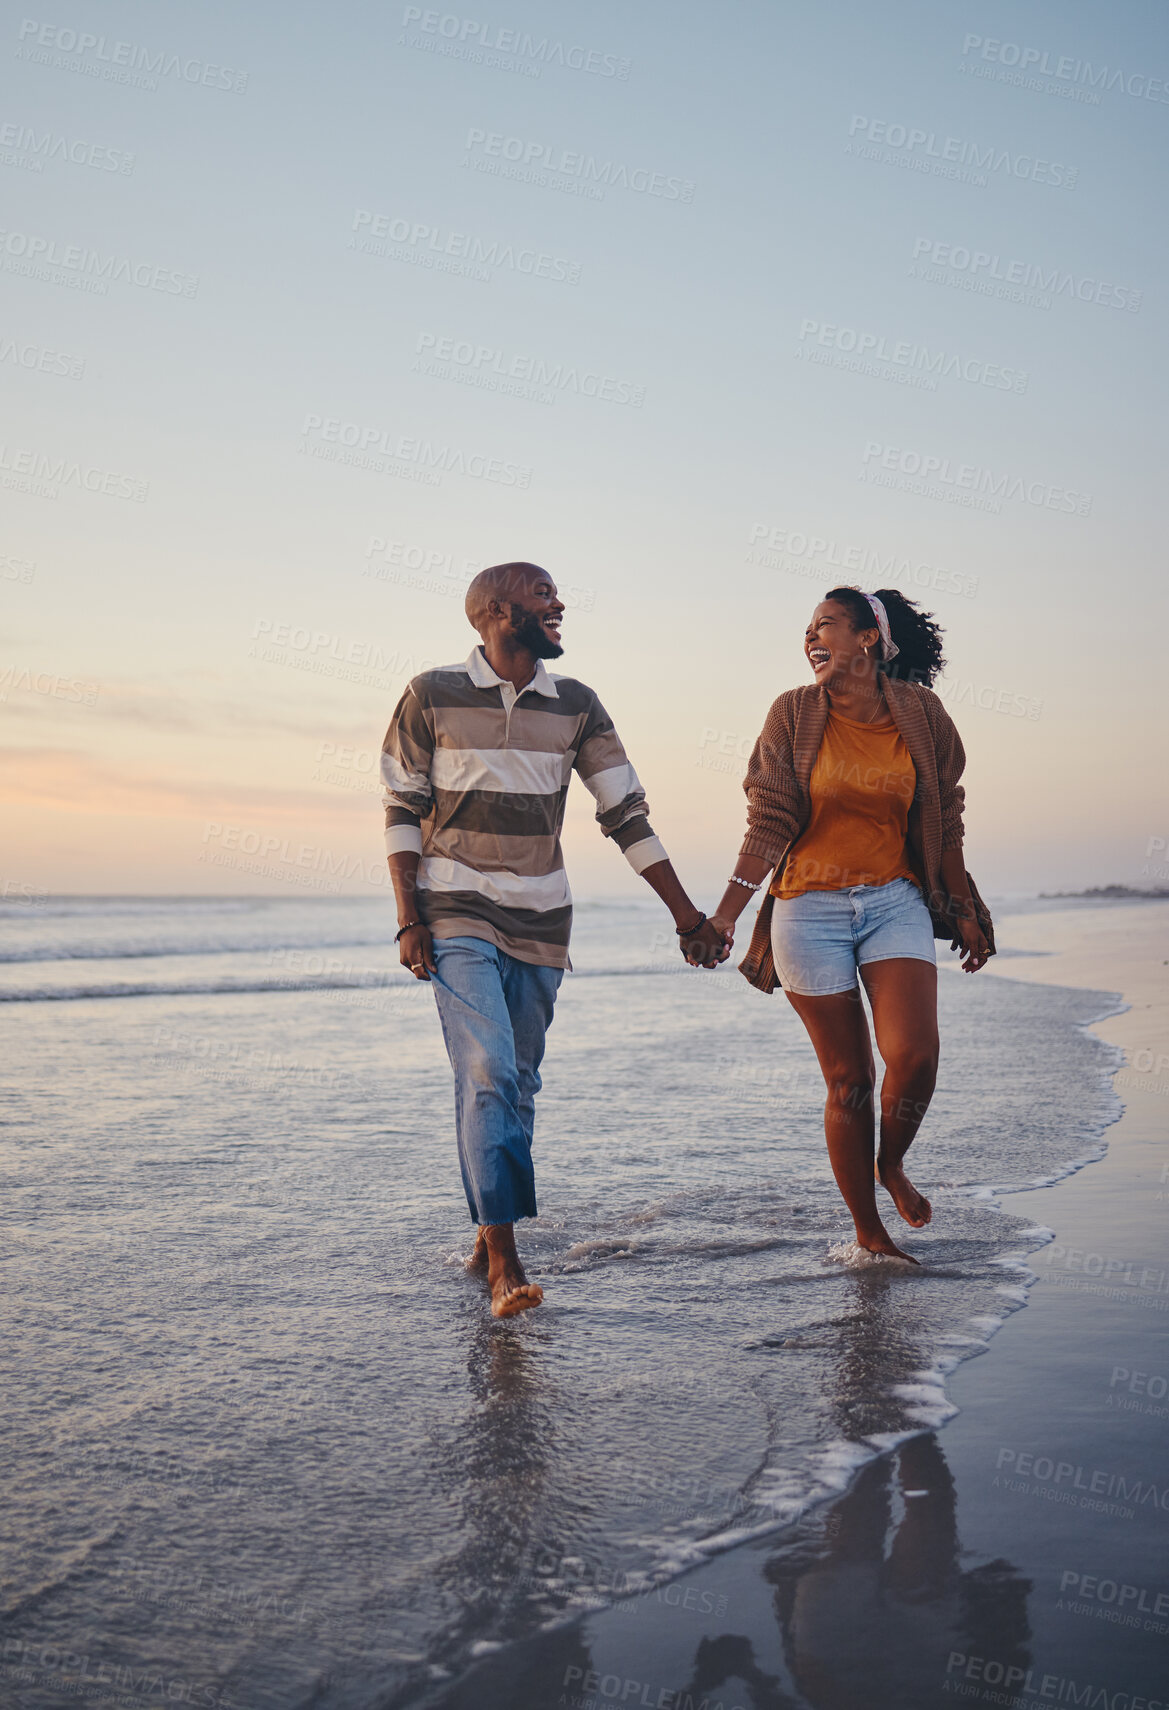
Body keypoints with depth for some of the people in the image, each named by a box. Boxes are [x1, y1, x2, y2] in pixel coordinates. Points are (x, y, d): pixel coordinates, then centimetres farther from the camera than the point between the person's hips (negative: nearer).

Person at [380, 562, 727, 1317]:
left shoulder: (576, 705, 5)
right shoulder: (433, 695, -3)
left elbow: (627, 814, 6)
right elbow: (403, 811, 1)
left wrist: (688, 915, 4)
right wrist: (409, 920, -8)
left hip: (541, 921, 4)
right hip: (457, 914, -4)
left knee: (517, 1082, 8)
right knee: (488, 1071, -16)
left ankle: (491, 1234, 24)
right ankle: (503, 1259, -14)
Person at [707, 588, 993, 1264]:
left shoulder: (922, 716, 2)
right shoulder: (795, 714, -2)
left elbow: (944, 824, 10)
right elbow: (769, 823, -5)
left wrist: (965, 912, 14)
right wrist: (726, 914, -11)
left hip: (896, 902, 1)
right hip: (810, 906, -1)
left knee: (915, 1056, -17)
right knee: (848, 1079, 1)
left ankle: (892, 1165, 16)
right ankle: (869, 1233, 17)